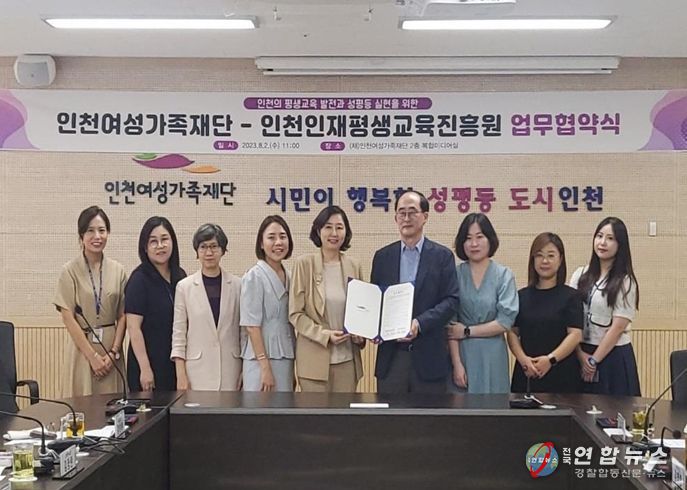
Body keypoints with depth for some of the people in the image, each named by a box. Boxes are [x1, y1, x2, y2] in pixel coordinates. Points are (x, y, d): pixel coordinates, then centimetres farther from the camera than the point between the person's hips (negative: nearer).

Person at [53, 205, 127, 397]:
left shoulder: (117, 270, 5)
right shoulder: (70, 271, -4)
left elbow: (122, 316, 4)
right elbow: (68, 318, -7)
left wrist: (113, 352, -6)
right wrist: (93, 356, -10)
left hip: (112, 347, 3)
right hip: (82, 346, -2)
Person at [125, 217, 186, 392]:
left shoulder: (180, 276, 6)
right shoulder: (140, 279, -9)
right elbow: (133, 328, -13)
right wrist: (145, 369, -16)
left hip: (176, 363, 5)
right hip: (149, 364, -5)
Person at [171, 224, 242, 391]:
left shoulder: (237, 285, 4)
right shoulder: (184, 286, 2)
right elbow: (178, 333, 2)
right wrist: (181, 375, -3)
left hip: (230, 370, 1)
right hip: (198, 370, -1)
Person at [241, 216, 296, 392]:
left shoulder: (288, 277, 10)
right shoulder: (254, 277, -10)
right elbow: (252, 325, -13)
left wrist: (294, 369, 12)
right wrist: (265, 367, -17)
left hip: (285, 359, 6)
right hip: (261, 359, -6)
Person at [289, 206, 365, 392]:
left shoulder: (354, 266, 7)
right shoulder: (304, 264, -4)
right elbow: (295, 313, -5)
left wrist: (361, 335, -2)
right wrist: (324, 334, -16)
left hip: (347, 358, 3)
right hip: (315, 359, -3)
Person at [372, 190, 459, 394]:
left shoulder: (442, 256, 2)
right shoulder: (382, 256, 10)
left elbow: (451, 300, -5)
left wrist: (420, 323, -18)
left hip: (428, 356, -2)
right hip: (390, 356, 2)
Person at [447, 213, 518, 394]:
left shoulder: (504, 275, 0)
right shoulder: (455, 274, 0)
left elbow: (505, 321, -6)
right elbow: (450, 322, -4)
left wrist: (467, 331, -7)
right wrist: (456, 364, -9)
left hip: (492, 357, 0)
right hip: (461, 354, 0)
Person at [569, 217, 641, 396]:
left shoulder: (625, 282, -7)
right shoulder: (580, 275, 5)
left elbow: (618, 327, -10)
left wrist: (594, 360, -9)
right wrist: (580, 354, -8)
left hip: (613, 356, -3)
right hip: (581, 354, 4)